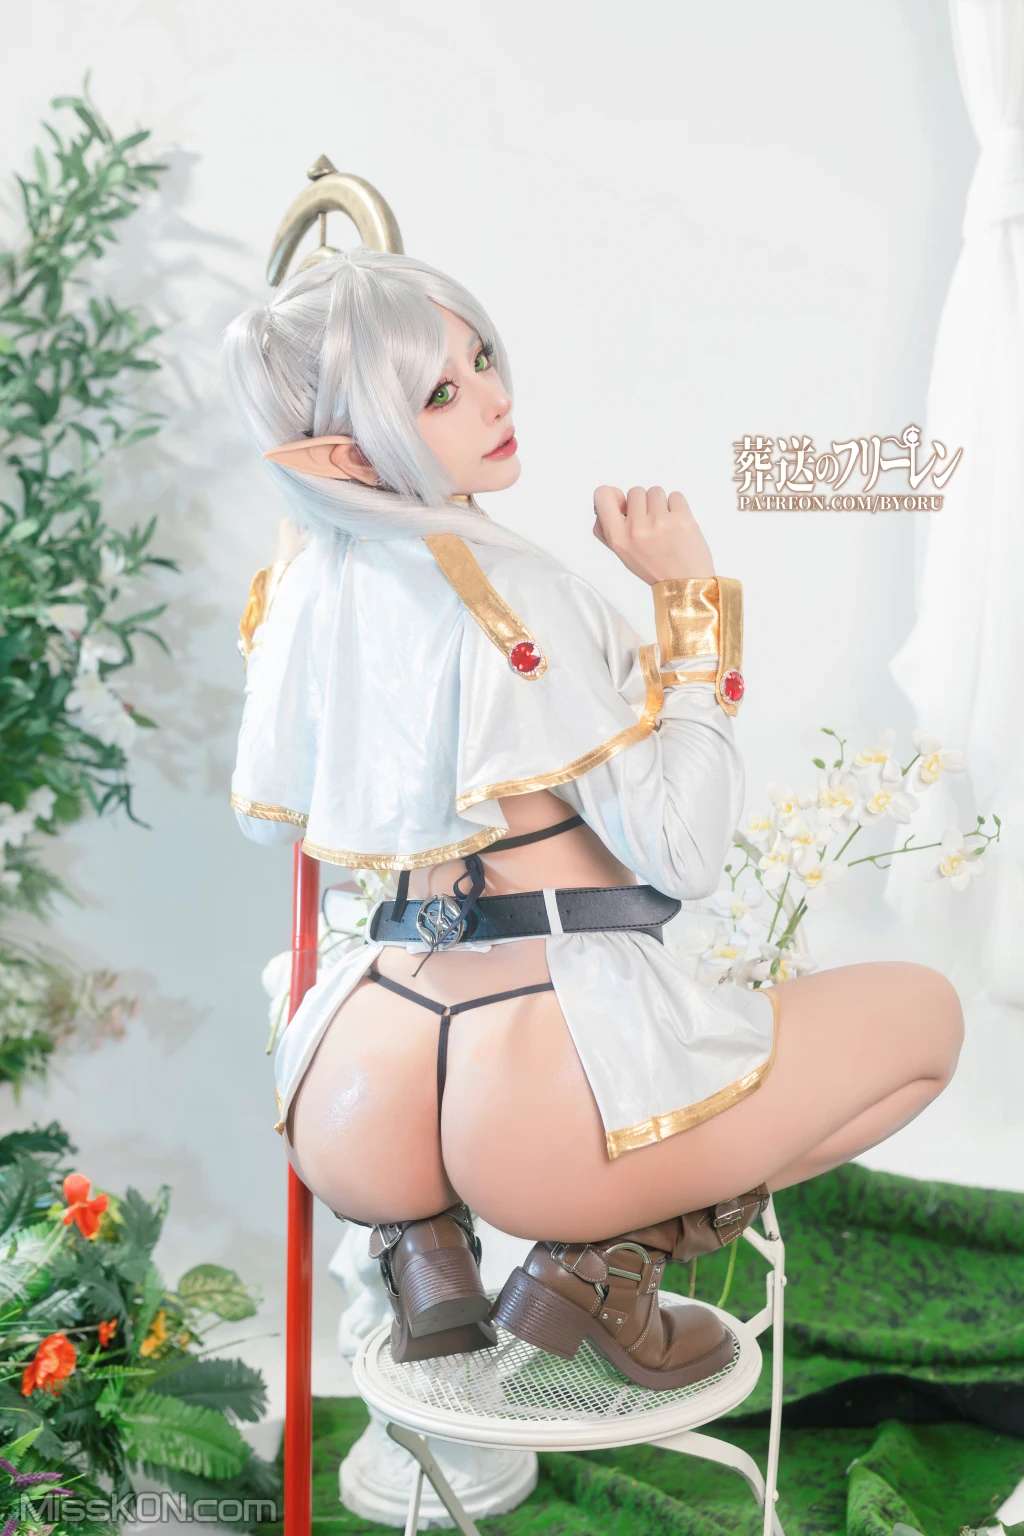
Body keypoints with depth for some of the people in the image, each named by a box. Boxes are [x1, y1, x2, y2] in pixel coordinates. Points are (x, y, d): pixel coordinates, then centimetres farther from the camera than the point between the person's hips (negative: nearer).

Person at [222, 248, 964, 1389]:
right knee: (924, 1010, 12)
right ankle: (614, 1253, 1)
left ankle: (419, 1240, 15)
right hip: (555, 1072, -6)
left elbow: (268, 816, 23)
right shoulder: (510, 586, -14)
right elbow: (683, 848, -14)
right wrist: (691, 597, -8)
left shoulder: (307, 583, 8)